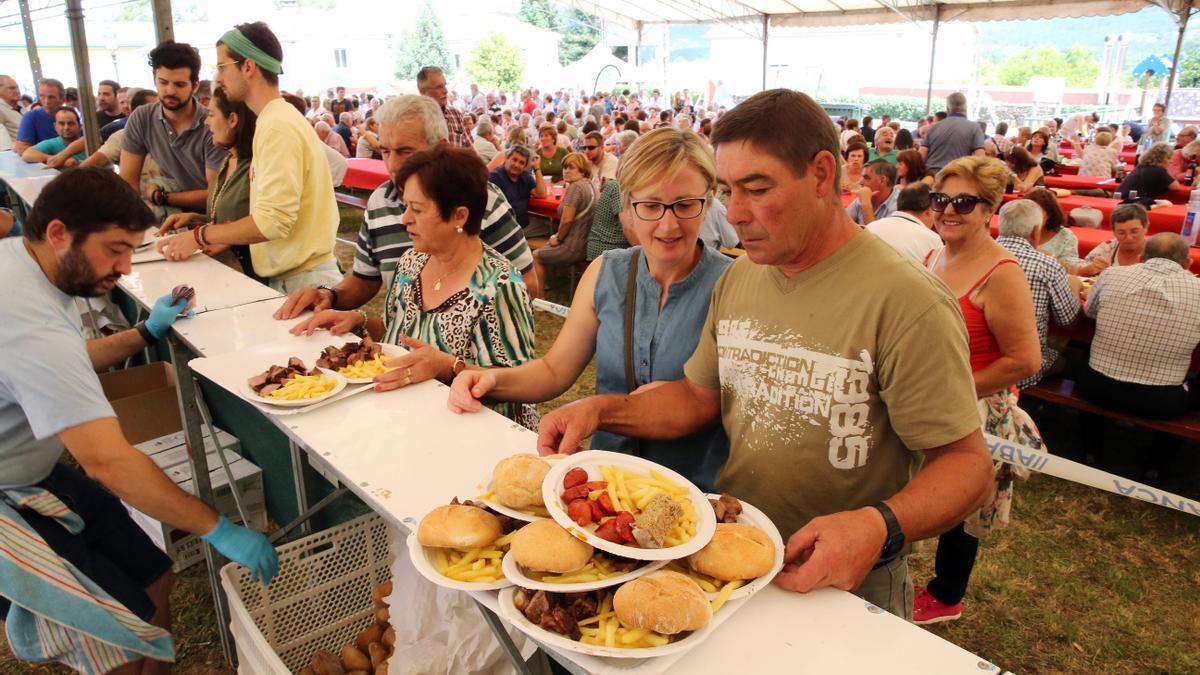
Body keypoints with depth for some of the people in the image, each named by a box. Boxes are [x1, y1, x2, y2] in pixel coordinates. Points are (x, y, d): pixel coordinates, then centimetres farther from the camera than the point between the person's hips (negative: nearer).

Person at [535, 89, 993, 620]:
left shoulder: (906, 304, -22)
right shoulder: (737, 279, 2)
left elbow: (966, 460, -18)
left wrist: (880, 526, -35)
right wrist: (602, 410, -6)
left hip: (847, 584, -5)